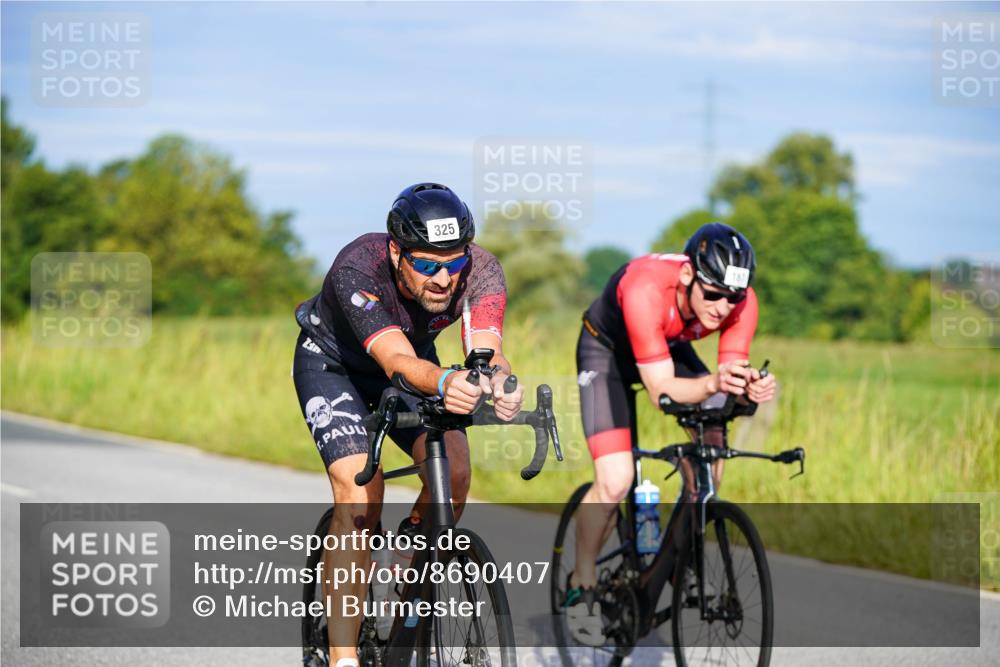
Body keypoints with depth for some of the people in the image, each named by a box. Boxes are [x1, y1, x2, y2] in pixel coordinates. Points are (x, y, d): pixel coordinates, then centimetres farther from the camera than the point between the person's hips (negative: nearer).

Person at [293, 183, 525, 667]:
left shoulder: (481, 271, -29)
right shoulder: (357, 269, -39)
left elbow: (486, 353, -43)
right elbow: (397, 360, -50)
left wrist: (499, 383, -67)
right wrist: (444, 383, -72)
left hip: (416, 359, 4)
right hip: (332, 362, -4)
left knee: (453, 469, -20)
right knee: (360, 492, -23)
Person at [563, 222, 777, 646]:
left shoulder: (741, 301, -29)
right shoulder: (646, 290, -42)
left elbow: (731, 378, -25)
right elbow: (662, 390, -41)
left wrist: (750, 388, -48)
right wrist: (712, 384, -60)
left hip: (670, 348, 5)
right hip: (608, 349, -4)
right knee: (615, 482, -18)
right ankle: (581, 586, 4)